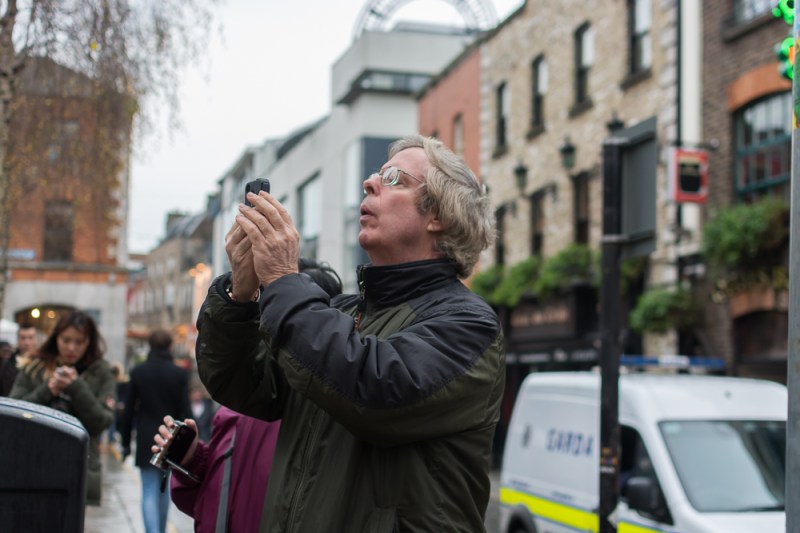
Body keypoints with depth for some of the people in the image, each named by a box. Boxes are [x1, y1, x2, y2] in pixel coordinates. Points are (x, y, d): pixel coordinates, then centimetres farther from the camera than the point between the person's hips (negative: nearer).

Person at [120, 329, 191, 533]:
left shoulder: (137, 372, -3)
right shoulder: (180, 374, -5)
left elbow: (129, 410, -1)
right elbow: (185, 411, -6)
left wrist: (126, 441, 7)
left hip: (146, 441, -1)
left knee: (149, 491, -3)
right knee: (164, 489, 18)